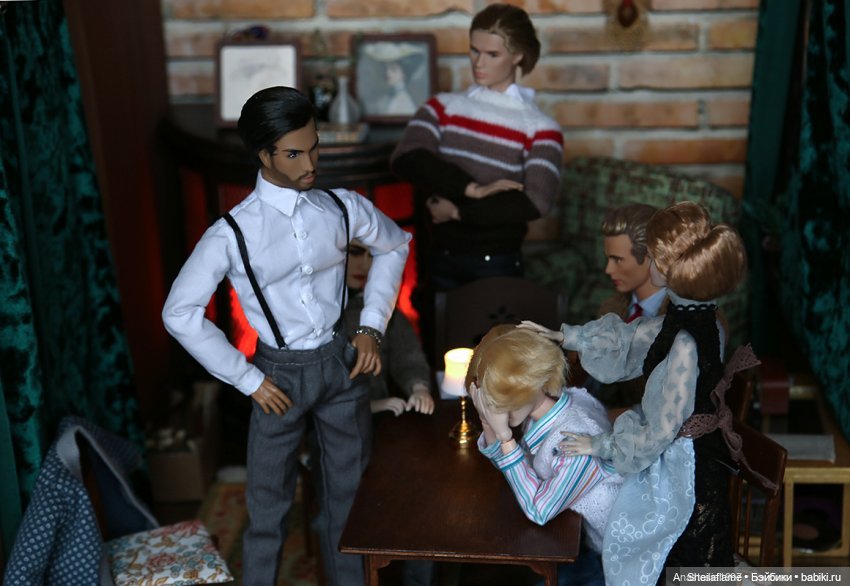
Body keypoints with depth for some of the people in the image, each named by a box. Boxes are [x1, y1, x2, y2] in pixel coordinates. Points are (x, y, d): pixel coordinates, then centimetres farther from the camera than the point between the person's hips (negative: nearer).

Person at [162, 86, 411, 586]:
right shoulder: (233, 234, -17)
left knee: (352, 490, 16)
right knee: (270, 503, 11)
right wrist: (248, 379, -12)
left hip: (342, 363, 3)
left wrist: (372, 327, 3)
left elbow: (395, 245, 11)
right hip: (281, 375, -3)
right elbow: (180, 314, -15)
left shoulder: (343, 208, -7)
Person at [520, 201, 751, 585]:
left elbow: (658, 432, -25)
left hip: (684, 467, -8)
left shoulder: (685, 345, -33)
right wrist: (563, 336, 11)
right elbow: (629, 340, 10)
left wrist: (600, 446, -11)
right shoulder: (690, 316, -6)